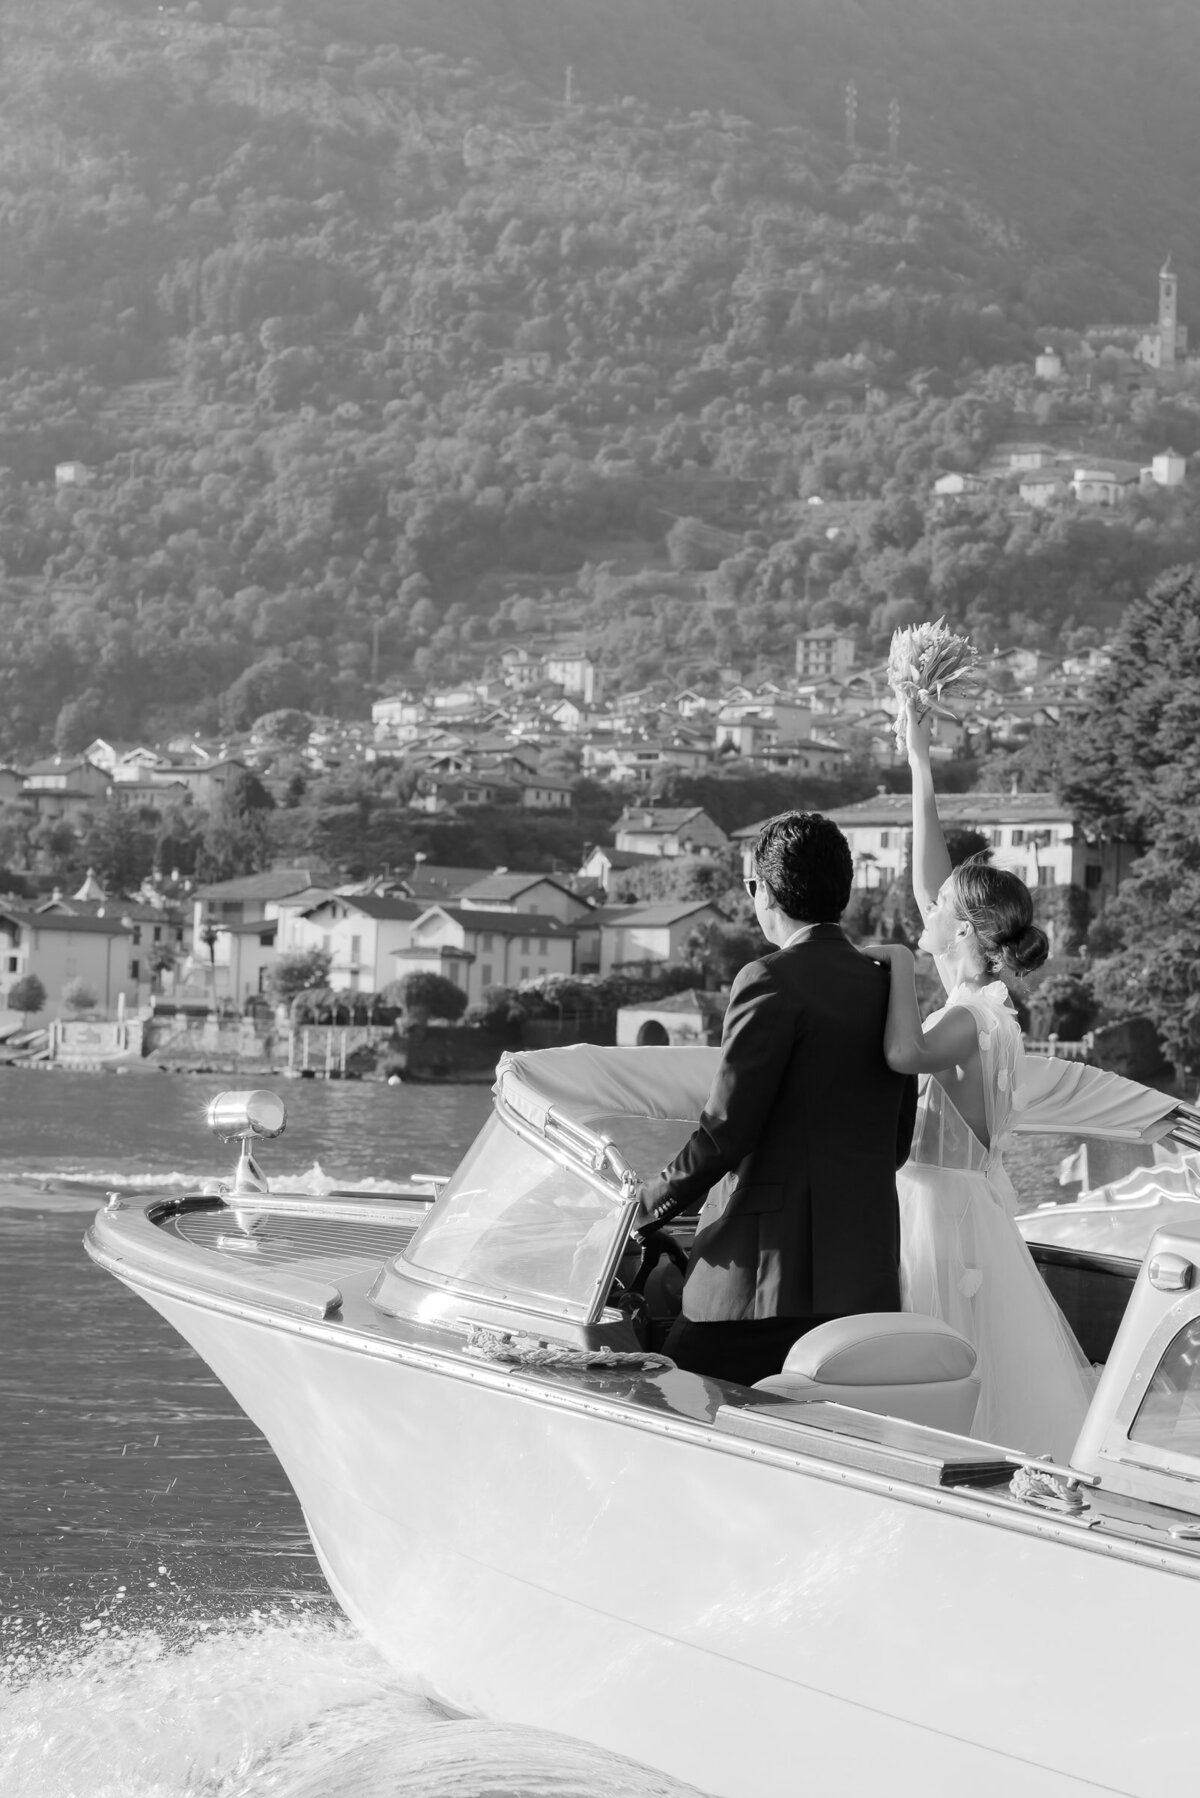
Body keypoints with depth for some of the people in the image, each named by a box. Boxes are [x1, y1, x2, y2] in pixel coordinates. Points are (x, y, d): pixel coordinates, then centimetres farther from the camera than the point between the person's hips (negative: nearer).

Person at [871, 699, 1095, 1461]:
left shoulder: (973, 1021, -20)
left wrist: (901, 964, -26)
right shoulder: (980, 1002, 5)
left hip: (948, 1208, -9)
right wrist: (919, 766, 11)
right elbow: (928, 882, 12)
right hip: (948, 1201, 9)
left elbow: (904, 1054, -42)